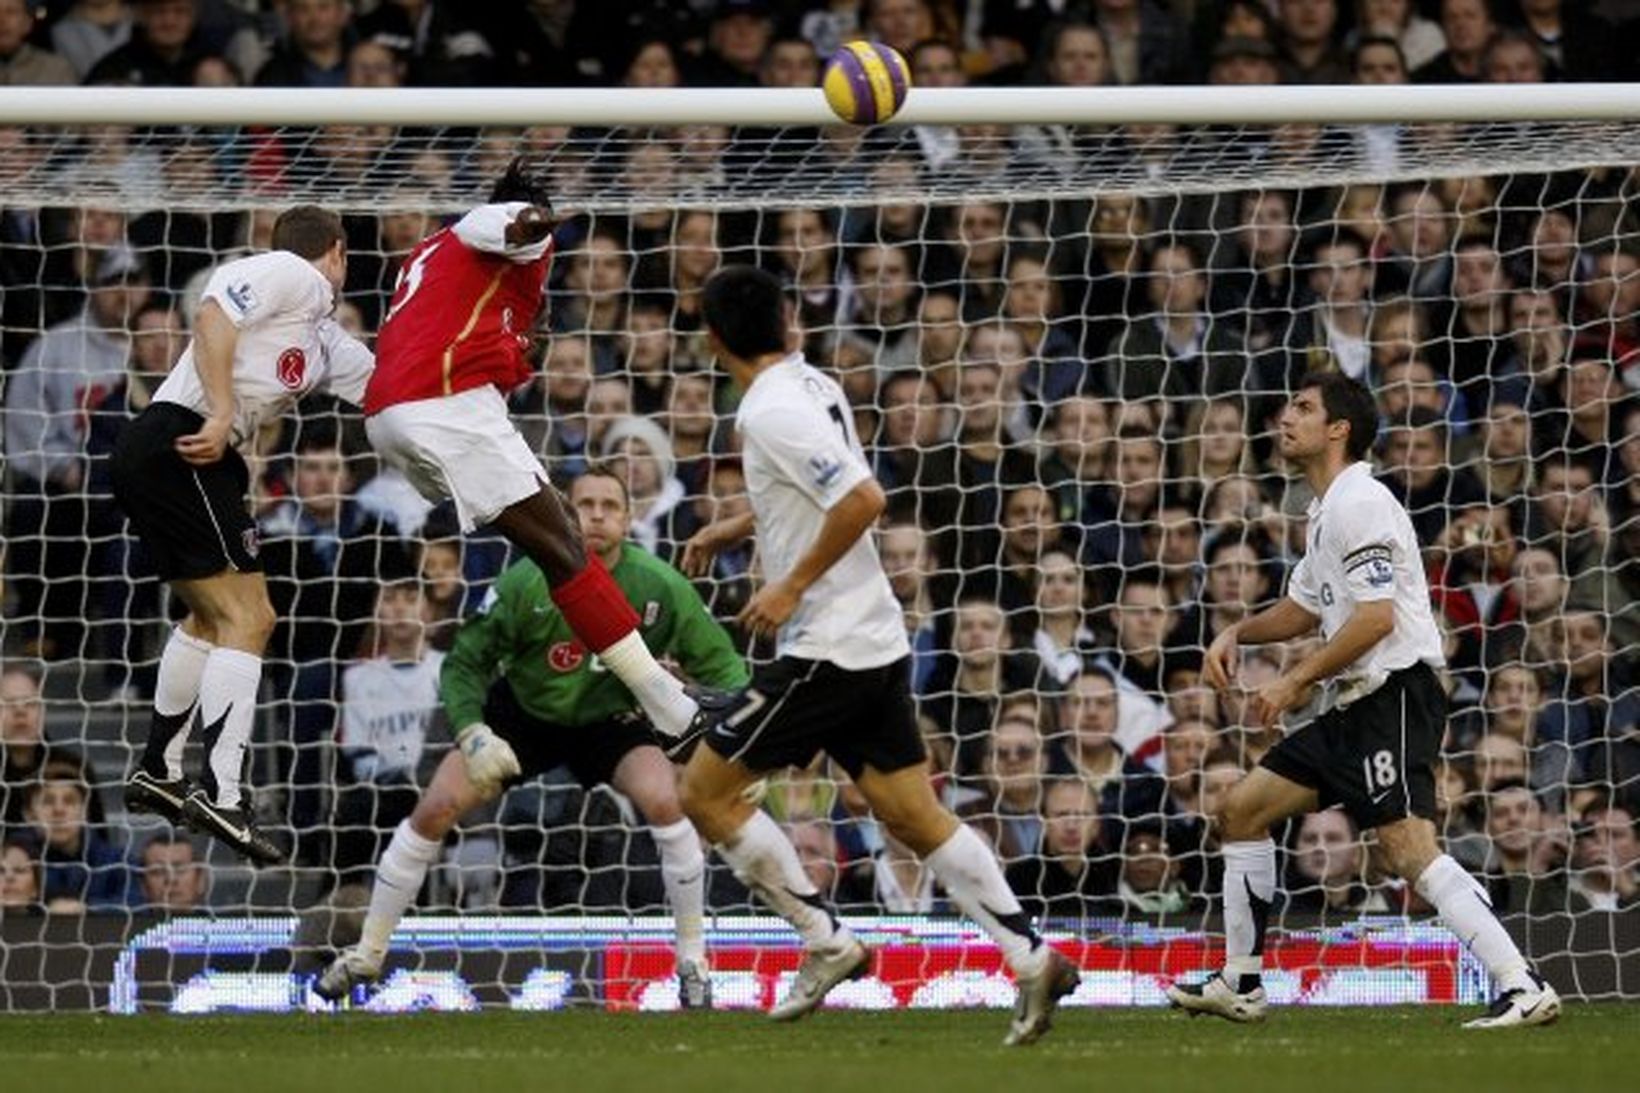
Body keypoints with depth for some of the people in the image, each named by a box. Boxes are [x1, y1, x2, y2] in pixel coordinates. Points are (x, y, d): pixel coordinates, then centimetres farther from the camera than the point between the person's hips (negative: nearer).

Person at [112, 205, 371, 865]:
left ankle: (158, 773, 33)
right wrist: (222, 415, -22)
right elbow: (213, 320, -16)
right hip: (178, 450, -10)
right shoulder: (293, 275, -1)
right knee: (247, 619, -12)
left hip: (148, 461, 10)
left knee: (211, 617, 26)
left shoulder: (327, 344, 23)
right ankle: (219, 794, -21)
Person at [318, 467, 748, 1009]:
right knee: (434, 810, -12)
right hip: (522, 714, 0)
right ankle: (366, 955, 7)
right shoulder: (528, 583, -24)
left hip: (611, 720, 0)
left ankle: (693, 960, -10)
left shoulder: (660, 587, -23)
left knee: (665, 801, -27)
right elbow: (464, 663, -14)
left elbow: (719, 665, -11)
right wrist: (472, 735, -28)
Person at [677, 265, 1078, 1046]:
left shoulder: (771, 411, -17)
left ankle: (825, 942, 2)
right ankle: (1032, 958, -3)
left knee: (704, 790, 1)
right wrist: (735, 529, 29)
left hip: (825, 651, -9)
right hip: (874, 641, 9)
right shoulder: (814, 386, 10)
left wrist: (793, 585, -19)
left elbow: (863, 499, -27)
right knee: (916, 816, 8)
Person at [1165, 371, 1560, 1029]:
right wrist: (1236, 635, 17)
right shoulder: (1327, 511, 21)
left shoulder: (1359, 504, -12)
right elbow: (1303, 609, 34)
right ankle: (1239, 987, 18)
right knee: (1242, 810, 14)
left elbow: (1375, 618, -20)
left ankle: (1524, 990, -28)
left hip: (1396, 696, -11)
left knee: (1410, 850, -23)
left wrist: (1296, 681, -12)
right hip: (1356, 708, 11)